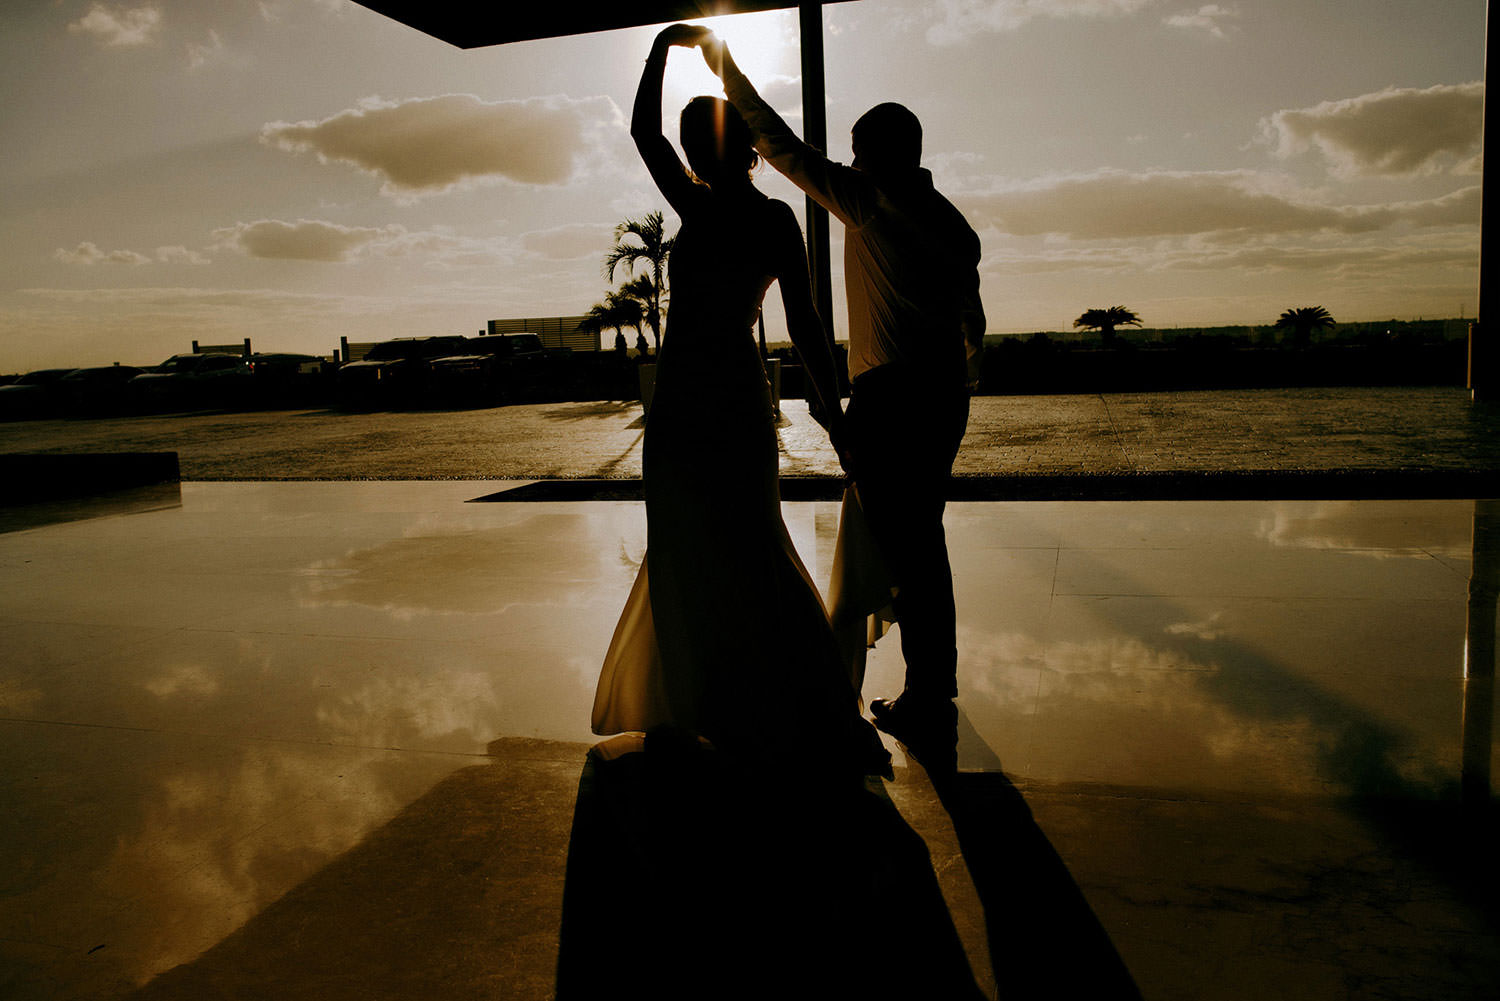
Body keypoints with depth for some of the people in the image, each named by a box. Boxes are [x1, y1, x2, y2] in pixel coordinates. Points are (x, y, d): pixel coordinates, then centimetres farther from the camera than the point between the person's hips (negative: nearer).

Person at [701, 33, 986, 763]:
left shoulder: (869, 201, -5)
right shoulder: (952, 220, 16)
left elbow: (783, 146, -1)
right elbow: (972, 320, 19)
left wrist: (727, 69, 10)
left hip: (888, 395, -8)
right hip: (944, 395, 8)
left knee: (906, 546, -4)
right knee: (921, 538, 15)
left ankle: (929, 707, 1)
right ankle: (932, 692, 26)